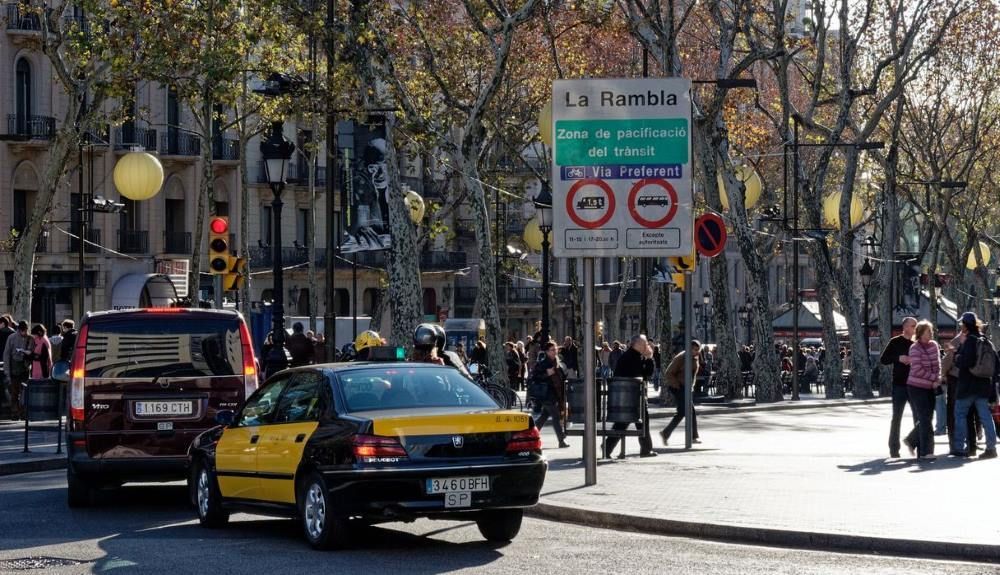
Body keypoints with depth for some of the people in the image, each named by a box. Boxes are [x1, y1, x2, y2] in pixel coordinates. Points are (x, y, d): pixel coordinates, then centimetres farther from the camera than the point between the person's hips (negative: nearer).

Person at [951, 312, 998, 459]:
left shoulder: (970, 341, -13)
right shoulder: (987, 342, 10)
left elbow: (963, 362, -22)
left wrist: (956, 356, -2)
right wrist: (991, 378, 19)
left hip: (968, 385, -7)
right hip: (984, 385, 7)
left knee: (960, 414, 3)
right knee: (985, 416, 6)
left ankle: (959, 447, 0)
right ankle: (991, 447, 0)